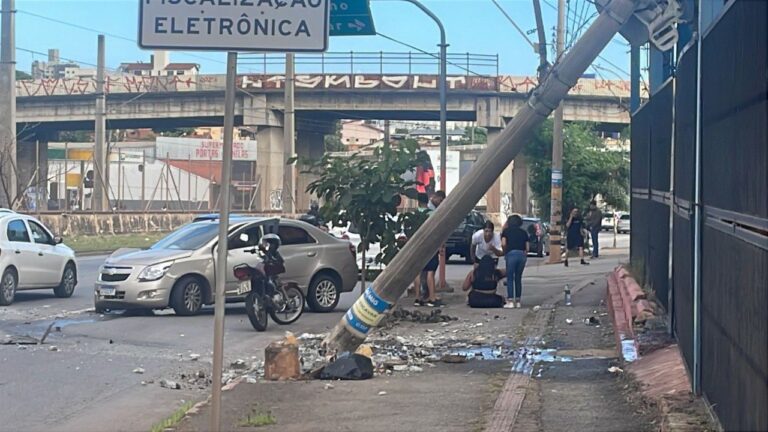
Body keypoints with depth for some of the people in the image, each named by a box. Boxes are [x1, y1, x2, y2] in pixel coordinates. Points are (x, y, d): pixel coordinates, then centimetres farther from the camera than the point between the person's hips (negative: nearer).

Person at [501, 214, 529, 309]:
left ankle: (510, 301, -3)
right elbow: (527, 247, 12)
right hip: (522, 254, 3)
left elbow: (503, 244, -2)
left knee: (510, 279, 3)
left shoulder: (506, 231, 12)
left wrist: (505, 252, 14)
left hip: (511, 254, -3)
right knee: (518, 278, 14)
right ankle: (518, 301, 16)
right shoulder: (523, 232, 21)